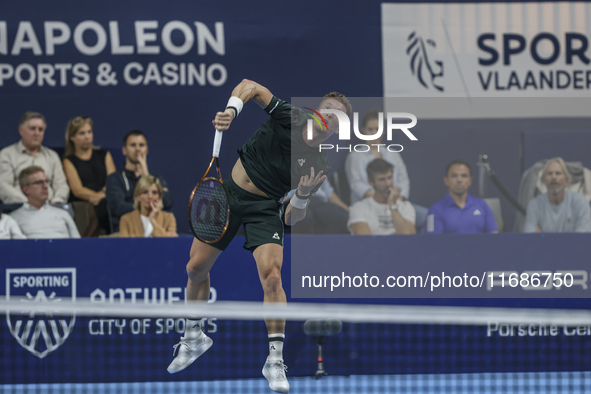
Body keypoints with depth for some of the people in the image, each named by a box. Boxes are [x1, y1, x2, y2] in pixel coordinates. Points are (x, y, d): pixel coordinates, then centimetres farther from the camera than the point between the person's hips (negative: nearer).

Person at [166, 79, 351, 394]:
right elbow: (250, 86, -2)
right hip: (228, 192, 2)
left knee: (271, 276, -25)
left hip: (264, 208, -2)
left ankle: (275, 361, -16)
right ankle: (194, 337, 35)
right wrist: (231, 109, -20)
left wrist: (302, 195, -31)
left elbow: (292, 219, -11)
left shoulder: (318, 168, -12)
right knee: (196, 268, 9)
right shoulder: (289, 118, -12)